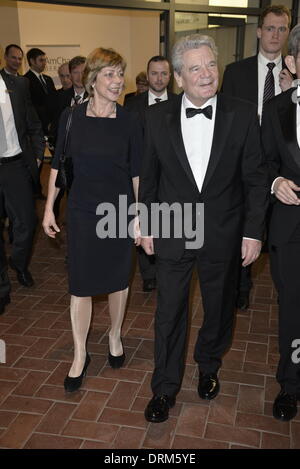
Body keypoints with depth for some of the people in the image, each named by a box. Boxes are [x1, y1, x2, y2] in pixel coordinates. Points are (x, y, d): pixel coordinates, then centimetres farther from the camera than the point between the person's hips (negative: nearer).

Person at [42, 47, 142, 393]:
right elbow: (58, 165, 4)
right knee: (80, 285, 3)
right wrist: (49, 208, 2)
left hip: (120, 210, 1)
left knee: (118, 279, 13)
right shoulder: (71, 117, -3)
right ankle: (80, 355, 20)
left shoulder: (129, 121, -3)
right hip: (82, 212, 0)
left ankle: (115, 337, 36)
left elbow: (137, 171, 2)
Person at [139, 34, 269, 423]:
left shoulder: (243, 115, -6)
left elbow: (255, 179, -3)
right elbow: (149, 176, 5)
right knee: (169, 313, 9)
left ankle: (208, 367, 45)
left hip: (224, 236, 0)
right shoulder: (158, 117, -3)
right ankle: (165, 388, 28)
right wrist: (147, 225, 5)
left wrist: (253, 231, -6)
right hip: (172, 233, 0)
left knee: (219, 309, 18)